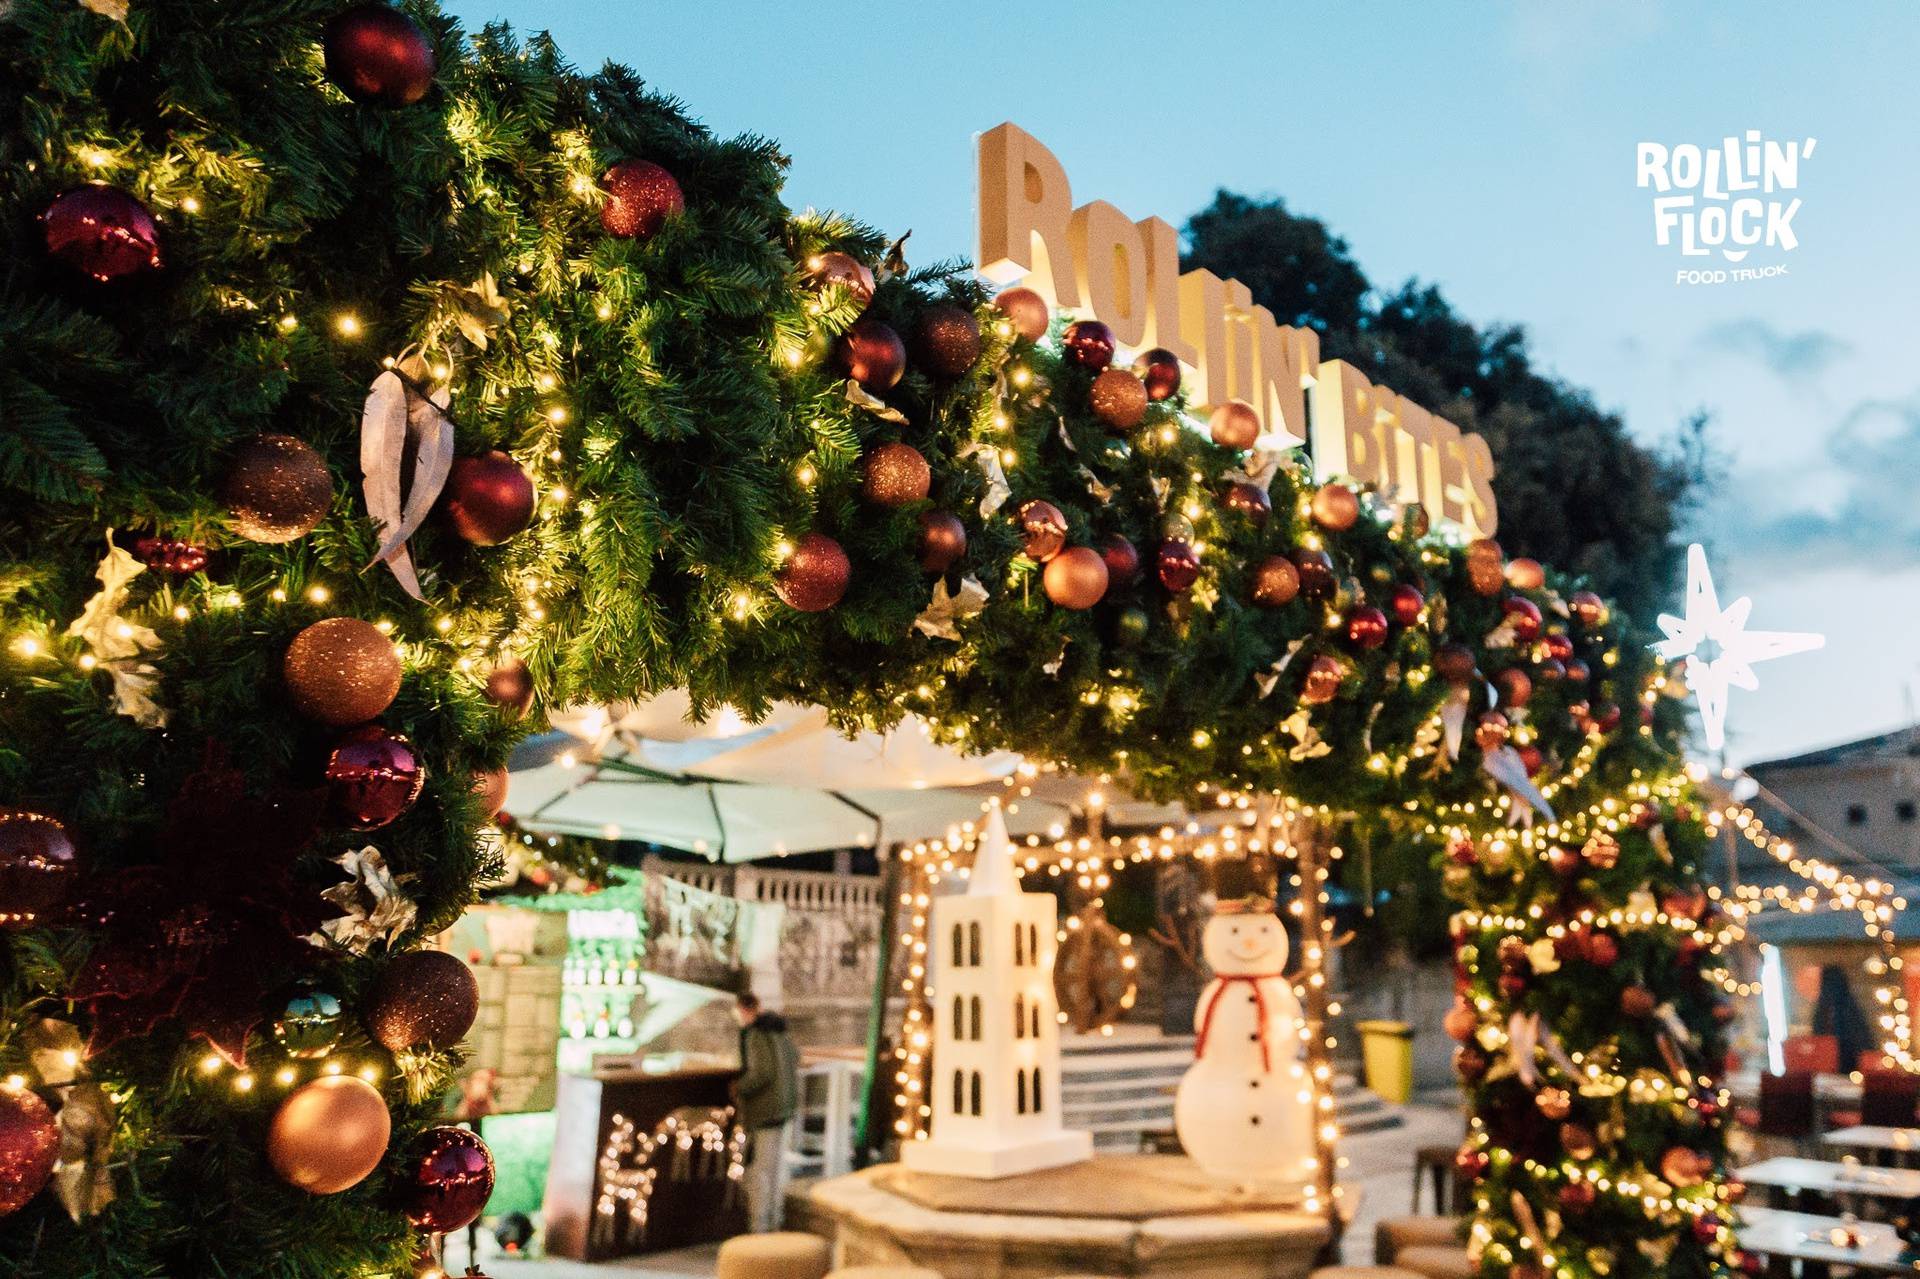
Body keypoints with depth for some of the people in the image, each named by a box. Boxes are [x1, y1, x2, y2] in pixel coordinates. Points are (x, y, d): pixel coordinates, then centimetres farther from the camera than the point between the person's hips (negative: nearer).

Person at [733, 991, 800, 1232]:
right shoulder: (780, 1028, 8)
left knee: (758, 1169, 0)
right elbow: (795, 1057, 18)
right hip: (785, 1103, 9)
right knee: (777, 1163, 17)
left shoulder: (754, 1033, -17)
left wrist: (738, 1089, -11)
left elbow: (761, 1073, -24)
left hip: (764, 1107, -9)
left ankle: (758, 1226, 4)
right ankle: (774, 1219, 27)